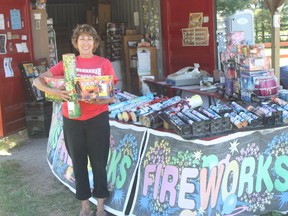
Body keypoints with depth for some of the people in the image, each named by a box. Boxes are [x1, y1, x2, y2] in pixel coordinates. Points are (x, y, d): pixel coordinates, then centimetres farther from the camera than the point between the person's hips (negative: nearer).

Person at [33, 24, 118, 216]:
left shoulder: (104, 63, -1)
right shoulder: (67, 63, 2)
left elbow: (111, 96, -3)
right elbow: (38, 80, -2)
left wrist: (97, 100, -24)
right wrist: (52, 91, -22)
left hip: (97, 118, -1)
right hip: (72, 119, 2)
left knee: (99, 162, 5)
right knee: (79, 163, 11)